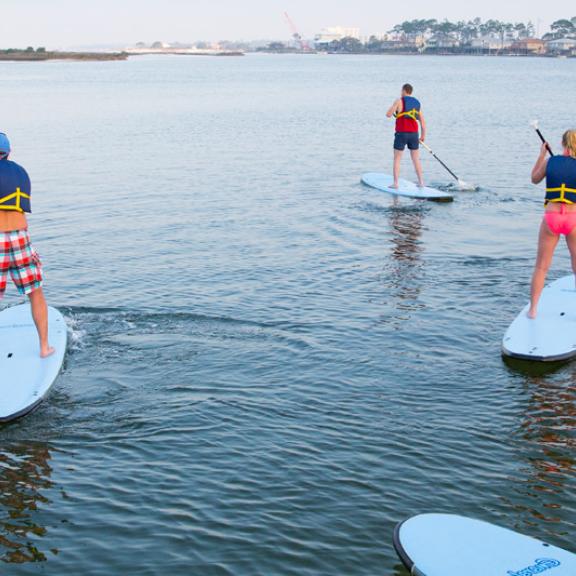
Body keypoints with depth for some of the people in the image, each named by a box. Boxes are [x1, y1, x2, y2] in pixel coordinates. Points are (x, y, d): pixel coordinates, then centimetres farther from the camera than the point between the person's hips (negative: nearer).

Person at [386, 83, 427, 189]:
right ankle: (421, 182, 12)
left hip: (401, 133, -4)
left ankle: (395, 183, -1)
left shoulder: (399, 101, -6)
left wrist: (393, 107, 14)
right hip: (414, 133, 4)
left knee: (397, 159, 4)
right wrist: (423, 135, 17)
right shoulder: (417, 103, 11)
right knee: (416, 159, 12)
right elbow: (422, 121, 10)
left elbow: (388, 115, -7)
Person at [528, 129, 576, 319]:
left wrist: (541, 156, 26)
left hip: (551, 217, 1)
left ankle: (533, 309, 13)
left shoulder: (549, 161, 1)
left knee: (541, 266, 12)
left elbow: (535, 179, 20)